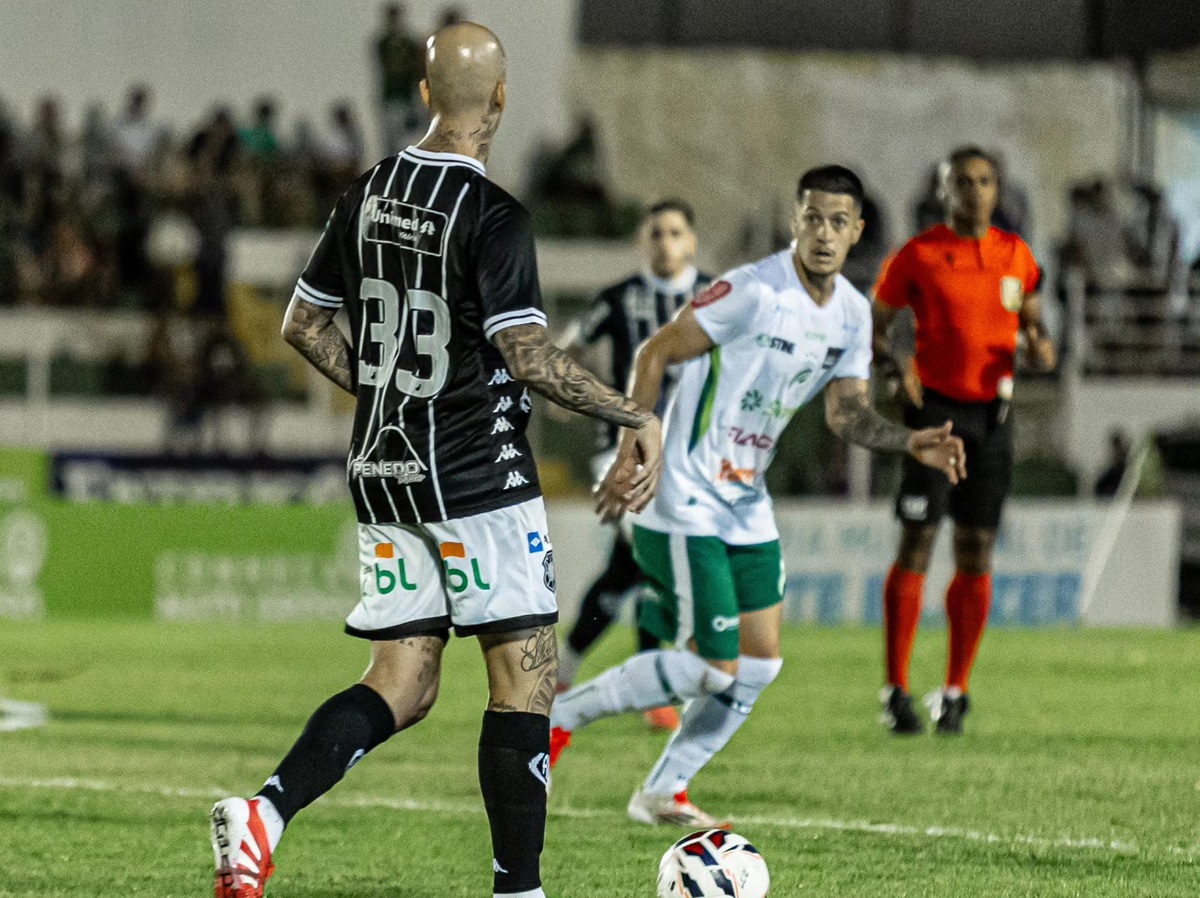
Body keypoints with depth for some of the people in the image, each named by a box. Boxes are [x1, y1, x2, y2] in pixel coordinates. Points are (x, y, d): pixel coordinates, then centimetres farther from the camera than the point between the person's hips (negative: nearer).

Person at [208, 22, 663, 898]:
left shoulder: (369, 194, 7)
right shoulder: (494, 217, -15)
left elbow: (304, 324, 14)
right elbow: (528, 355, -21)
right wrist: (639, 416, -14)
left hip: (384, 472, 7)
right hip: (478, 478, -7)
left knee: (402, 685, 9)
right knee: (526, 677, 1)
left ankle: (265, 811, -11)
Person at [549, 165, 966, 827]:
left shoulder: (852, 314, 5)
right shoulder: (755, 292, -19)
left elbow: (847, 413, 6)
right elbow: (656, 353, -14)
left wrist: (911, 443, -12)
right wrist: (631, 453, -20)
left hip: (747, 507, 8)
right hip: (685, 504, -8)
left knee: (760, 663, 6)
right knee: (714, 668, -11)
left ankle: (663, 793, 19)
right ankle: (561, 715, 5)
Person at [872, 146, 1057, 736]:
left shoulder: (1016, 255, 9)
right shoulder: (918, 255, -2)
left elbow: (1032, 322, 20)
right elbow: (871, 328, 1)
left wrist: (1040, 347, -4)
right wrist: (896, 363, -19)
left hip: (993, 413, 4)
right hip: (935, 406, -4)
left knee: (976, 554, 4)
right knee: (916, 545, -9)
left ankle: (955, 693, 13)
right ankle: (896, 691, -5)